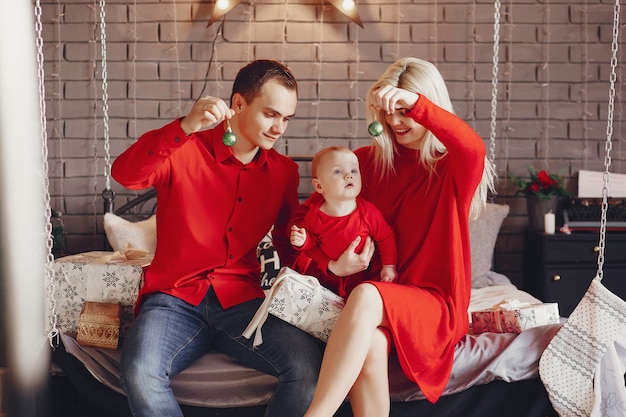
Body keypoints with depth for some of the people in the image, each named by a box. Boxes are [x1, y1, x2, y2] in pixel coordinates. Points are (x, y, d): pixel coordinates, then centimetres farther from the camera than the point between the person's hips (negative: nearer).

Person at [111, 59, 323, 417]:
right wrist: (186, 126, -32)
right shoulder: (186, 150, -2)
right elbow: (125, 174, -20)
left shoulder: (284, 171, 10)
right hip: (175, 299, -2)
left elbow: (290, 244, 18)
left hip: (242, 300, 3)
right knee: (140, 373, -33)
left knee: (312, 368, -23)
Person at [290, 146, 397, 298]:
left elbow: (386, 238, -4)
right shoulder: (314, 215, -12)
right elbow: (313, 240, 6)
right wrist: (303, 241, -15)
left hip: (363, 276, -1)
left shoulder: (368, 211, -15)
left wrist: (389, 266, -7)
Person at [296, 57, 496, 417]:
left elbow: (475, 149, -23)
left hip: (435, 303, -2)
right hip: (374, 291, 2)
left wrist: (416, 102, -31)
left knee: (366, 296, -35)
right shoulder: (368, 161, 12)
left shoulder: (454, 169, 4)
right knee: (370, 346, -34)